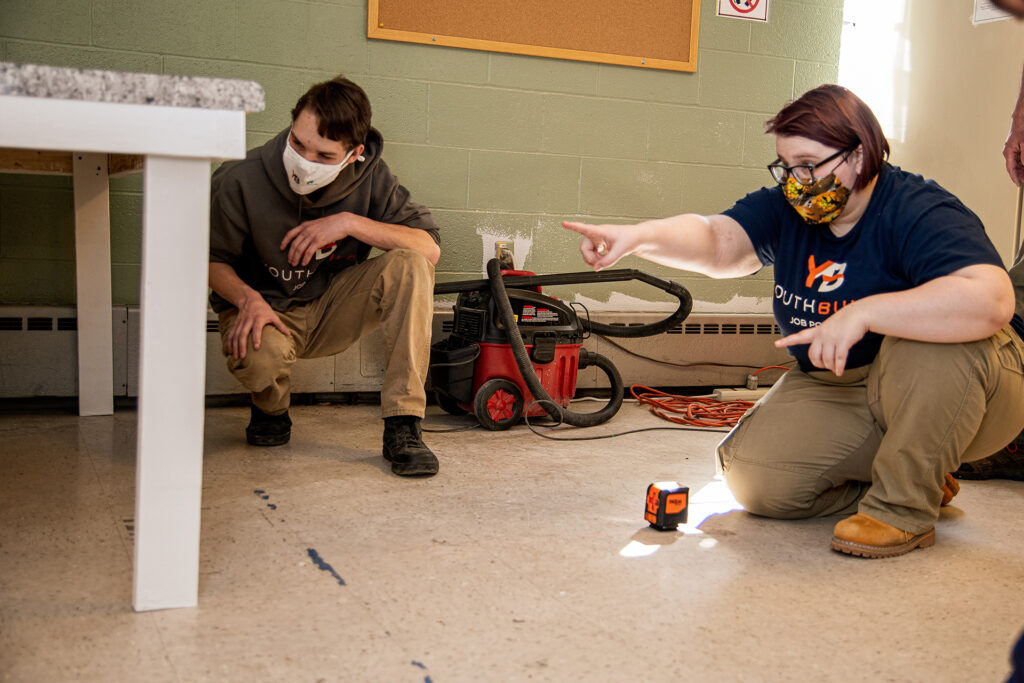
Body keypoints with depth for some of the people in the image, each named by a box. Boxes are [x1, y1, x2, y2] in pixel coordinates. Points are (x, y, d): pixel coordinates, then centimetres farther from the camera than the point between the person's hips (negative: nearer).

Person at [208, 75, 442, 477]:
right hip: (266, 309, -2)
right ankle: (271, 410, 5)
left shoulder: (369, 178, -12)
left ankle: (403, 427, -23)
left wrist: (351, 223, -27)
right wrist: (249, 299, -26)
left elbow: (430, 247, -17)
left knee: (410, 265, -25)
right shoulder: (243, 181, -17)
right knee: (258, 357, -39)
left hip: (331, 312, 2)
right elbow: (213, 260, -5)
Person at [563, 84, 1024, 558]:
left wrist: (863, 313, -43)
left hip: (950, 393, -6)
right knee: (752, 475, -10)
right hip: (838, 392, 6)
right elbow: (714, 242, -17)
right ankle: (918, 482, 9)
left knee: (930, 341, -38)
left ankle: (905, 506, -17)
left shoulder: (919, 212, -22)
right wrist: (639, 236, -37)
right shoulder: (785, 210, -1)